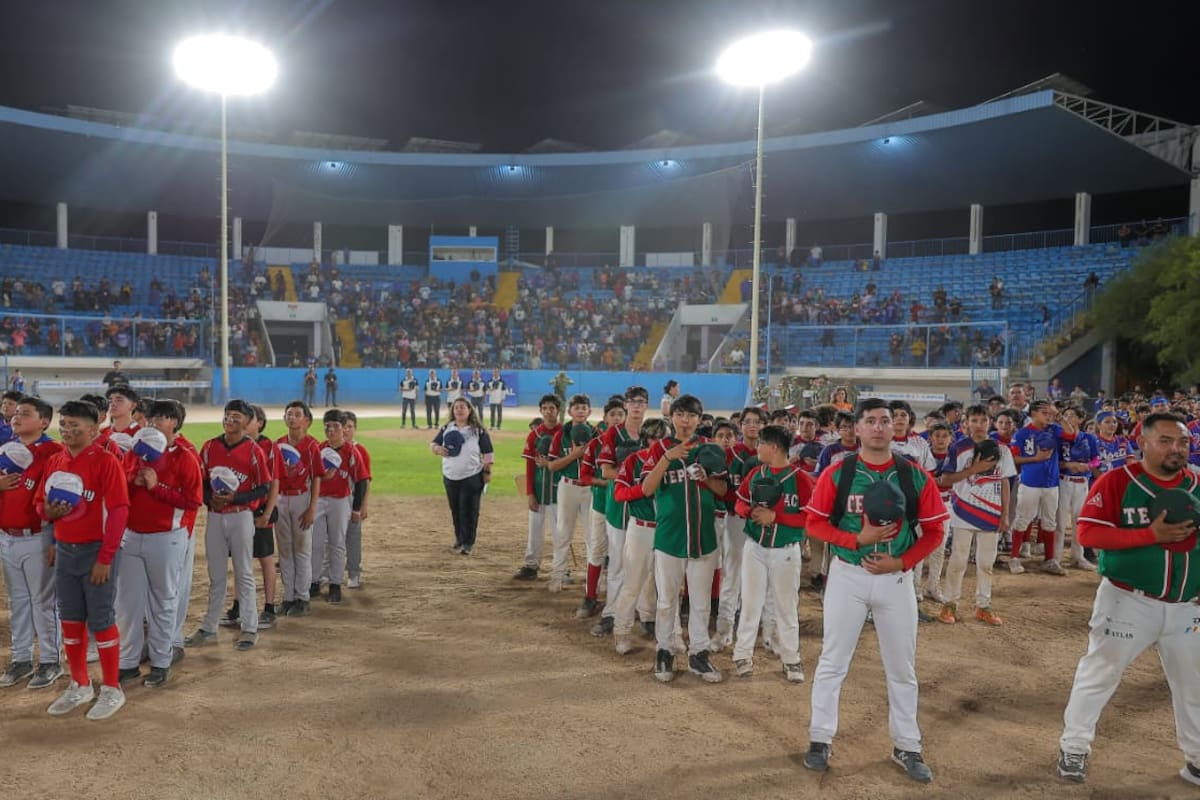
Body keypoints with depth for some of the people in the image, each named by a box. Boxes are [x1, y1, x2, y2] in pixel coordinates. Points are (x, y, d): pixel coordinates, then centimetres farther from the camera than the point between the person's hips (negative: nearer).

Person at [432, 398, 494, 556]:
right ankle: (459, 540, 27)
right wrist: (438, 449, -13)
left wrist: (487, 472, -5)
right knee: (455, 511, 12)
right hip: (450, 477, 4)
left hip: (472, 478, -4)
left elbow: (488, 453, -2)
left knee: (469, 511, -4)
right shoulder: (447, 428, 6)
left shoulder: (478, 430, -5)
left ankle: (468, 543, 6)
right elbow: (433, 444, 9)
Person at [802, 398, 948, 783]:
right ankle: (820, 739, 22)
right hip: (847, 575, -1)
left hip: (896, 579, 1)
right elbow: (814, 522, -5)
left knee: (902, 668, 13)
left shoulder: (917, 477, -3)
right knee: (832, 662, 8)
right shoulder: (836, 473, -6)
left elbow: (934, 532, 0)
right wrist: (858, 539, -18)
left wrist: (901, 562, -14)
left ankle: (906, 747, 28)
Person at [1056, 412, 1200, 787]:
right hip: (1128, 600, -5)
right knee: (1099, 673, 6)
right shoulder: (1116, 481, -12)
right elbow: (1088, 532, -19)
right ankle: (1074, 748, 21)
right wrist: (1150, 535, -24)